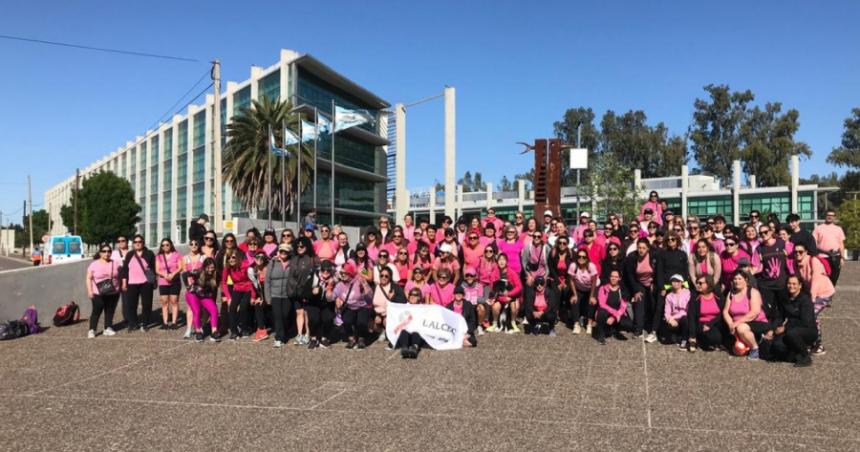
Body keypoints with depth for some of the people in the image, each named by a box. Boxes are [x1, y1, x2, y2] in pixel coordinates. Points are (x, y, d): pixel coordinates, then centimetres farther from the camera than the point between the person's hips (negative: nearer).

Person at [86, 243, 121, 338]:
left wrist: (119, 288, 7)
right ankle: (92, 330, 4)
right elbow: (89, 278, -2)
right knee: (96, 312, -3)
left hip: (113, 293, 3)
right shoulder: (94, 264, -3)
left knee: (110, 311, 9)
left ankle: (108, 328, 18)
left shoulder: (114, 264, 5)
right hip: (98, 294, -3)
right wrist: (90, 291, -9)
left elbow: (118, 276, 12)